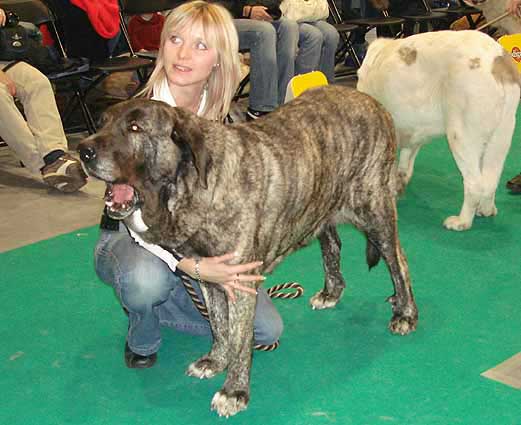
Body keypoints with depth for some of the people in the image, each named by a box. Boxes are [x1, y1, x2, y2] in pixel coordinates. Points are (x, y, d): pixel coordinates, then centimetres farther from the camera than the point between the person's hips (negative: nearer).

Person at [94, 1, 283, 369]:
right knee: (147, 277, -41)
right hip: (128, 238, -4)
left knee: (267, 330, -8)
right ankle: (143, 336, -4)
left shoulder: (218, 113, -7)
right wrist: (194, 267, -42)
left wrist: (227, 268, -10)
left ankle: (149, 304, 11)